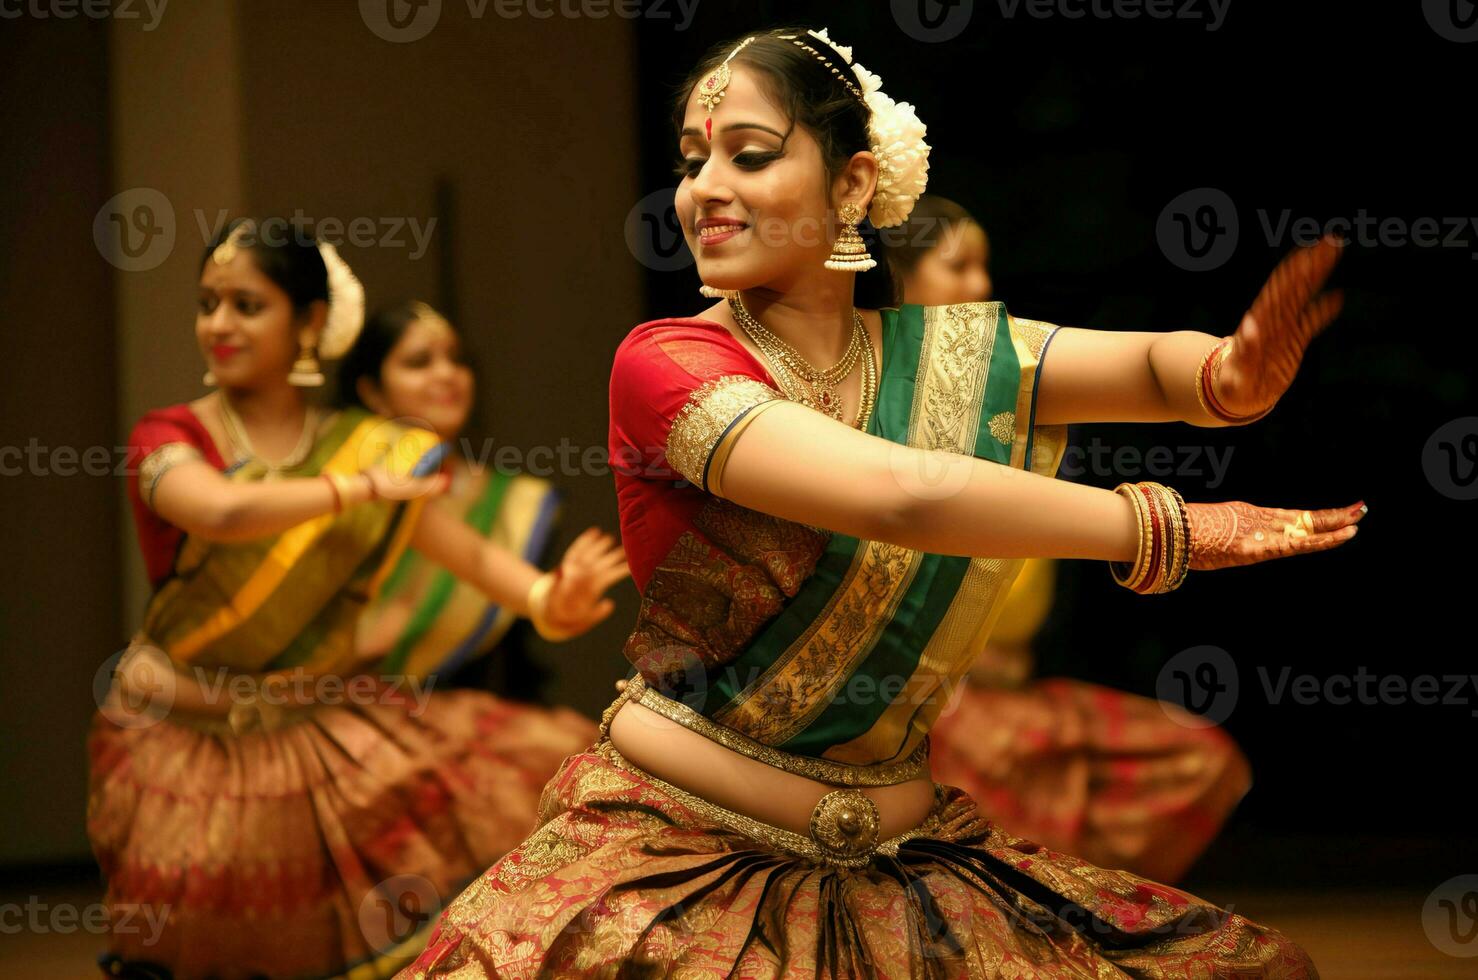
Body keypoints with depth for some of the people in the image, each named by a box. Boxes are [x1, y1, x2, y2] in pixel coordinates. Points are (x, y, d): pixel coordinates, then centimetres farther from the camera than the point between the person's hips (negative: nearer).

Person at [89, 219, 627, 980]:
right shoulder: (168, 438, -4)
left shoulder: (370, 449, 4)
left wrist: (545, 598, -26)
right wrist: (362, 490, -17)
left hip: (327, 736, 2)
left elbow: (467, 549, -5)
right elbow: (223, 512, -26)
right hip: (191, 741, -2)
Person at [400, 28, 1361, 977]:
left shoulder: (949, 354, 7)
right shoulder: (665, 363, -12)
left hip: (900, 863, 5)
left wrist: (1231, 377, -24)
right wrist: (1170, 527, -19)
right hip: (680, 858, -5)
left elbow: (1161, 364, 1)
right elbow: (897, 491, -25)